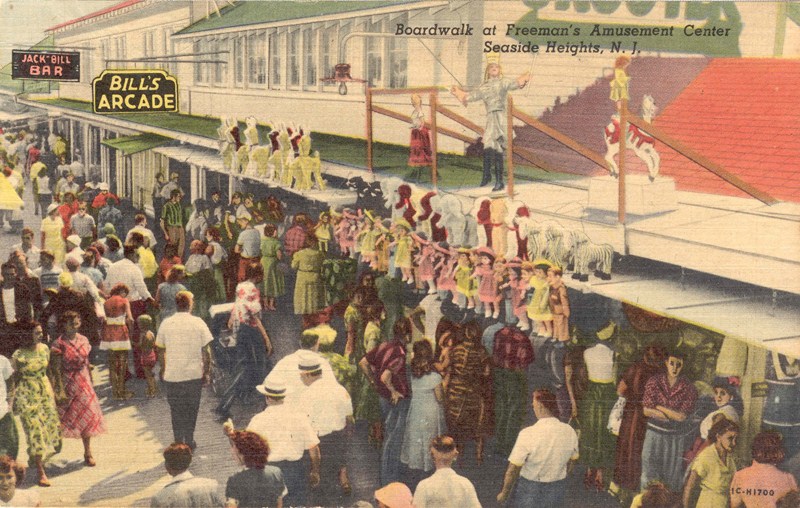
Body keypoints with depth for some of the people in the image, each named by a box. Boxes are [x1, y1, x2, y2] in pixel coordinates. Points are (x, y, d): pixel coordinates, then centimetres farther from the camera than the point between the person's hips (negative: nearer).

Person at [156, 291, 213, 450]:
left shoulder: (166, 324, -1)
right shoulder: (198, 323, -5)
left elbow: (161, 351, 4)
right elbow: (205, 351, -4)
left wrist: (163, 371, 15)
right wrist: (207, 372, 5)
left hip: (172, 375, 1)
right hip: (194, 374, -1)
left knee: (176, 410, 11)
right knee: (191, 409, 13)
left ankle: (179, 442, 12)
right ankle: (189, 441, 15)